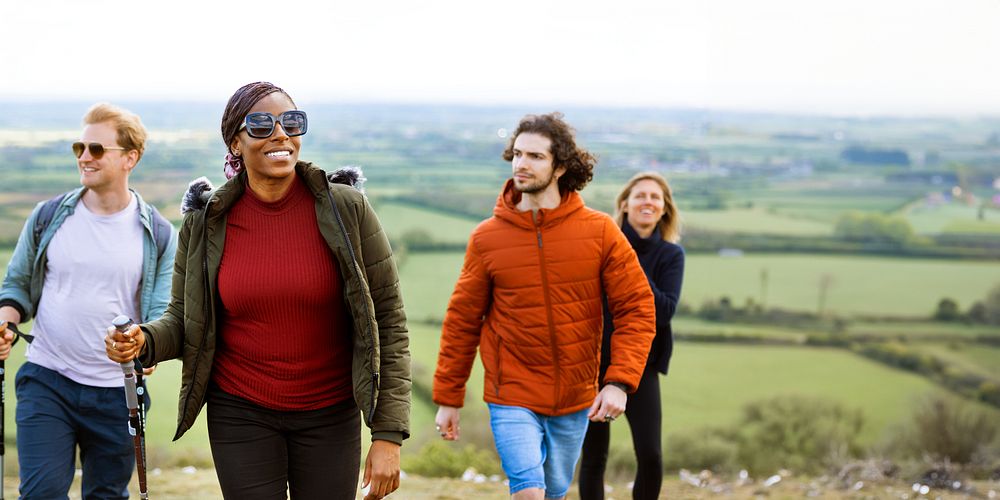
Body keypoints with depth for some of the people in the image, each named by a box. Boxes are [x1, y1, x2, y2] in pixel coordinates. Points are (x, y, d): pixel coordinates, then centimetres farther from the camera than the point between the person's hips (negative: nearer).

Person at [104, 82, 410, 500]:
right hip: (240, 414, 0)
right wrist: (144, 341, -17)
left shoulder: (346, 209, -9)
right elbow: (184, 320, 7)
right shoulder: (206, 224, -5)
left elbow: (387, 320, -7)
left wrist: (388, 434, -10)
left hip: (330, 416, 0)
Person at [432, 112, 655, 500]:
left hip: (575, 399, 2)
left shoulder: (600, 232, -6)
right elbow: (462, 321, 1)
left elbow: (637, 309, -6)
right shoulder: (487, 238, -5)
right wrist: (447, 398, 2)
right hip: (512, 396, -2)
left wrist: (619, 382, -16)